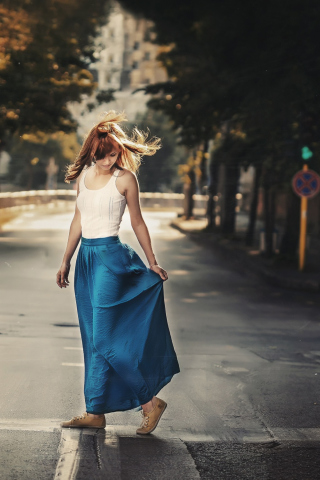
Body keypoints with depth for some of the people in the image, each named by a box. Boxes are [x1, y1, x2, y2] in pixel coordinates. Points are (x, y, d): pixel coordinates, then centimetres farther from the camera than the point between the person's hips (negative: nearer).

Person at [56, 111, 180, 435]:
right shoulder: (83, 175, 10)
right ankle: (96, 414, 12)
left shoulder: (125, 178, -6)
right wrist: (65, 261, 19)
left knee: (102, 337, -8)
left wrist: (152, 263, 8)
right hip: (86, 257, 6)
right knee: (91, 338, 7)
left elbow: (137, 222, 2)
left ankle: (149, 401, 2)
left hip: (110, 257, -6)